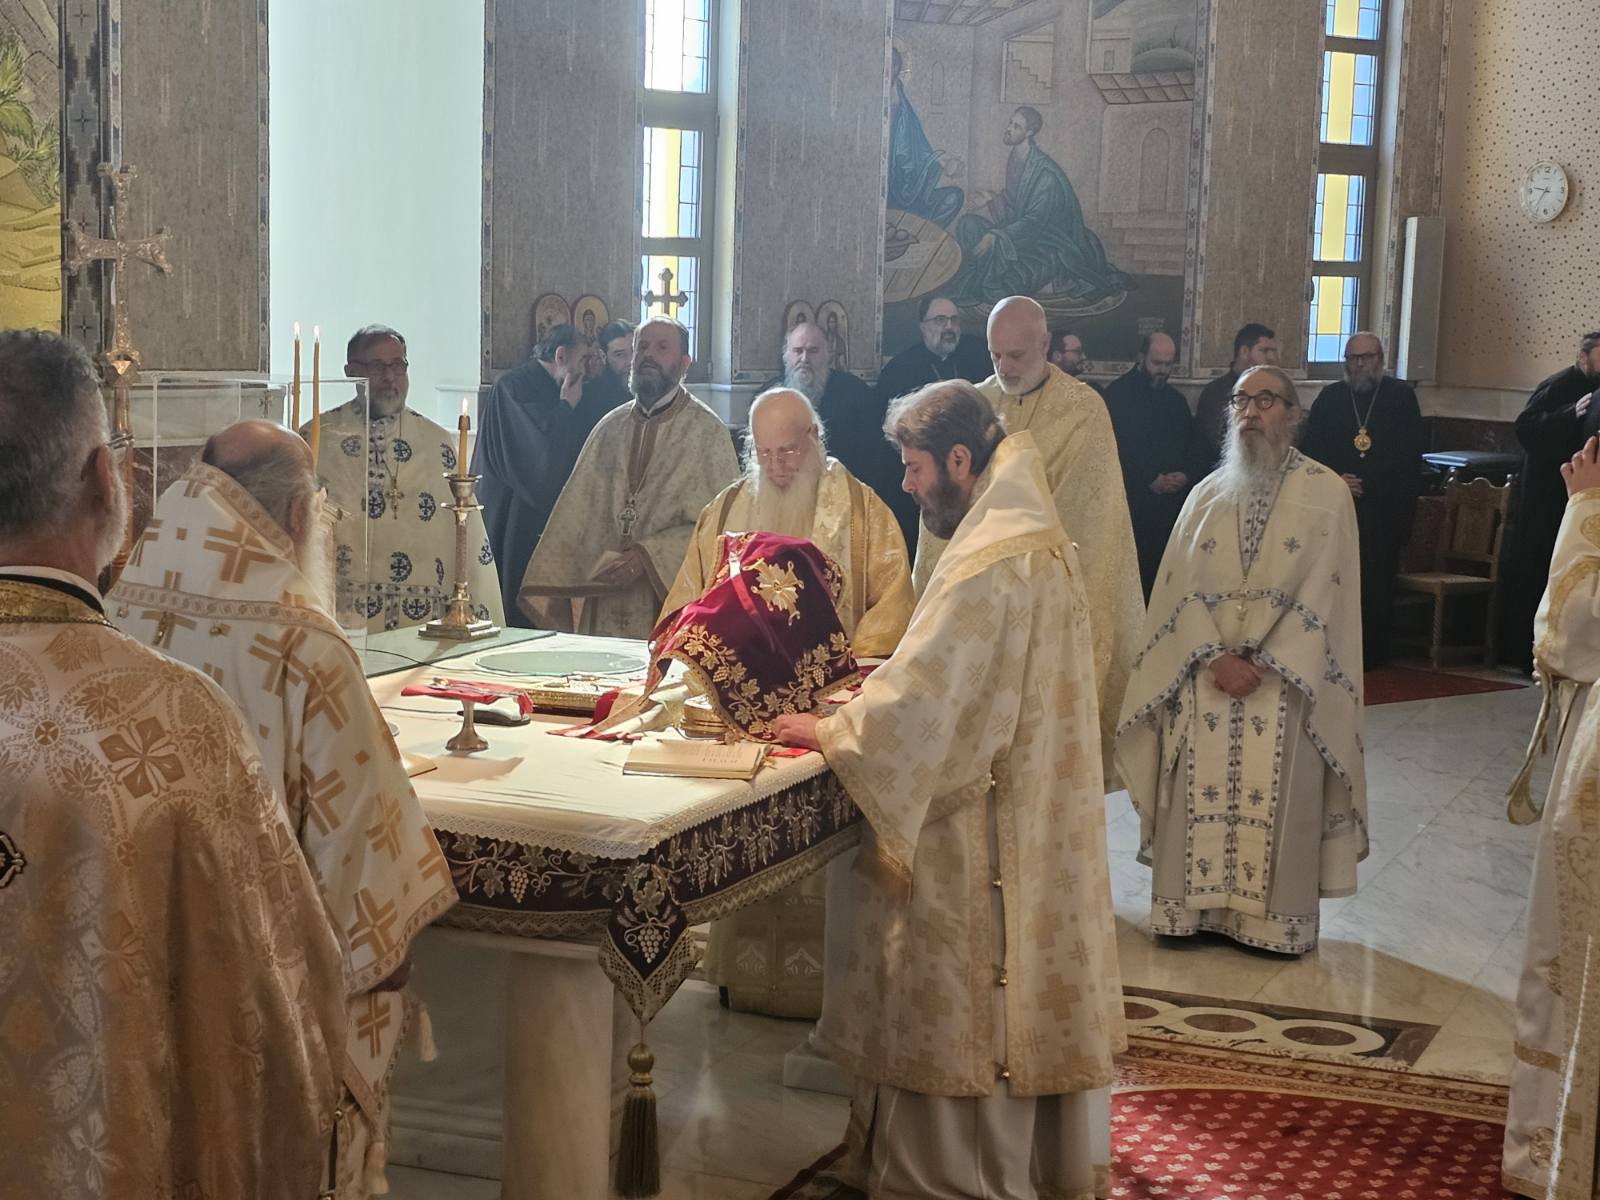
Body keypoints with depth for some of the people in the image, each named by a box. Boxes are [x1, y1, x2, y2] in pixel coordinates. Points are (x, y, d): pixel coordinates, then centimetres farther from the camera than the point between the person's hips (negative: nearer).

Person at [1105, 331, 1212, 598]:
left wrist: (1187, 476, -3)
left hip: (1174, 504, 5)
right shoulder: (1118, 393, 0)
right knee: (1135, 573, -10)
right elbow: (1115, 448, -9)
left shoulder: (1176, 399, 19)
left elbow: (1198, 449, 18)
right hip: (1133, 504, -5)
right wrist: (1149, 480, -14)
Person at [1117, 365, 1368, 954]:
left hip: (1285, 682, -3)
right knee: (1200, 791, -1)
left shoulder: (1326, 493, 1)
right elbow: (1182, 590, 4)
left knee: (1277, 795, -5)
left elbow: (1320, 596, -6)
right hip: (1203, 680, 3)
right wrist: (1217, 658, -11)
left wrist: (1263, 664, -14)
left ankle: (1273, 919, 4)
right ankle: (1196, 908, 7)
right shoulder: (1207, 493, 12)